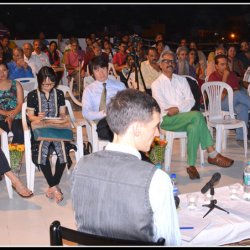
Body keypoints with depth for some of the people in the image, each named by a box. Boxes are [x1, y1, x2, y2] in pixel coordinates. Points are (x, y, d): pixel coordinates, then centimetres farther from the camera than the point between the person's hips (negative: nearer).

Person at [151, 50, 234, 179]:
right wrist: (182, 109, -12)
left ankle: (191, 165, -30)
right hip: (167, 120, -4)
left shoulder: (182, 80, 18)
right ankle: (213, 155, -25)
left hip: (184, 118, 4)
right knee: (197, 116, -31)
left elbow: (190, 100, 5)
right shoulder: (156, 84, 6)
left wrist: (177, 108, -13)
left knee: (194, 127, -34)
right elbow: (163, 108, -6)